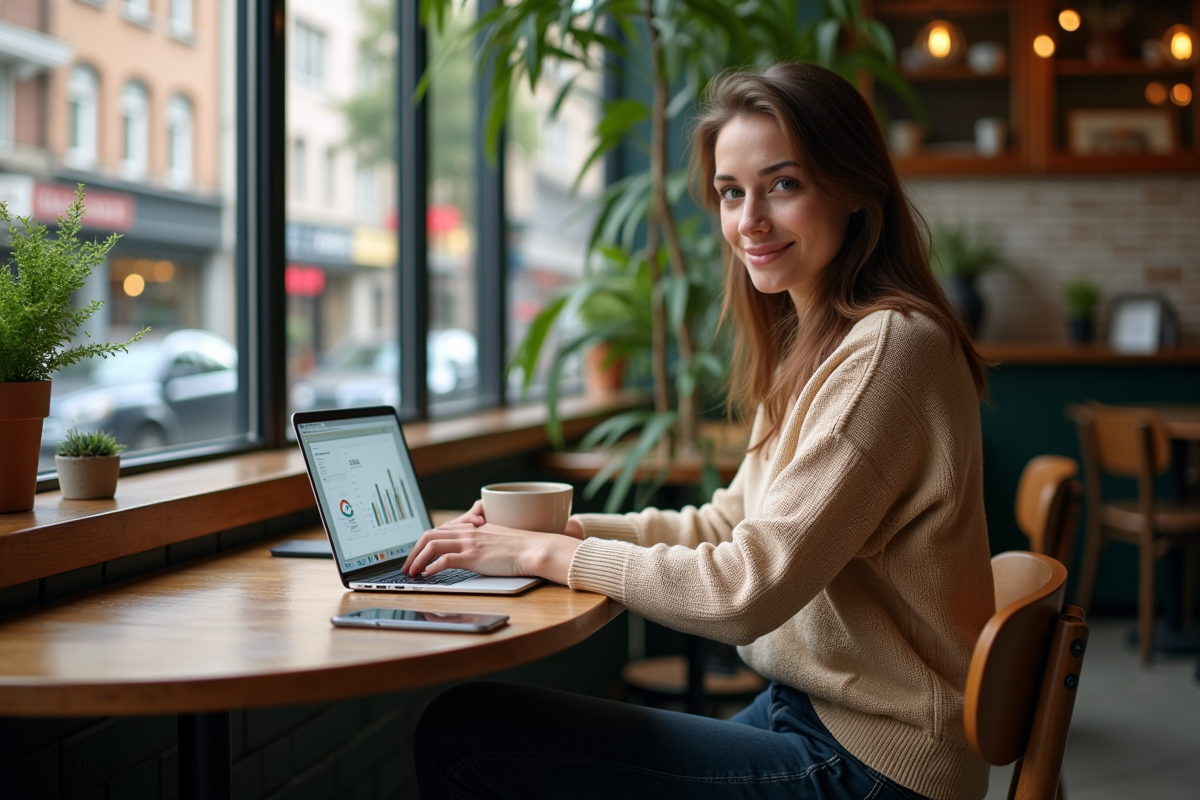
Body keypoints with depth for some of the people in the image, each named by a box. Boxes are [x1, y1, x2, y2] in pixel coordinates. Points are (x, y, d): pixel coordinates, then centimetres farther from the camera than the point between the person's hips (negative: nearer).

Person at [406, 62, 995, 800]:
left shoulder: (889, 349, -20)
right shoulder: (809, 342, 12)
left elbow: (747, 589, -22)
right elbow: (730, 526, 16)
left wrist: (547, 553, -13)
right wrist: (565, 526, 3)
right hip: (808, 712, 9)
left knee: (461, 735, -12)